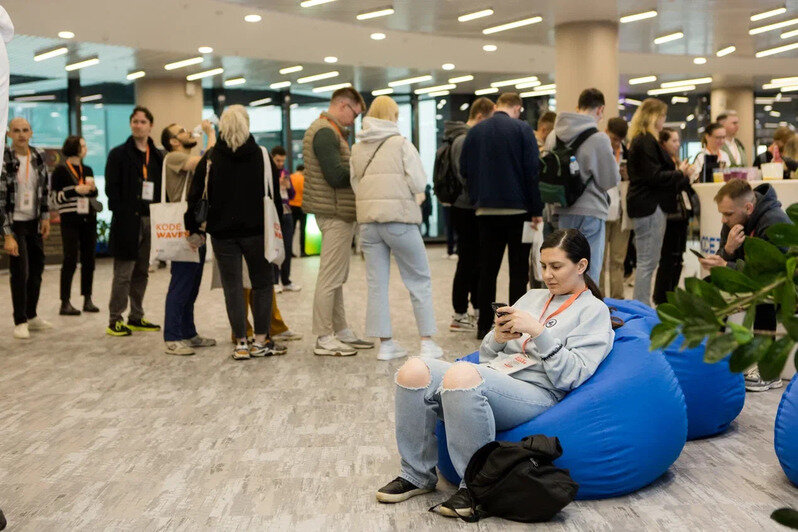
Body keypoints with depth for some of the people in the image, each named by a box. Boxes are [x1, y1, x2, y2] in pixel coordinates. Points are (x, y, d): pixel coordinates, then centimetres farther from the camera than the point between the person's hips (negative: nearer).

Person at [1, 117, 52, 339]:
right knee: (20, 271, -7)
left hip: (34, 222, 6)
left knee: (37, 268, 13)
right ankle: (20, 322, 6)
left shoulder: (38, 156, 1)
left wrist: (45, 217, 7)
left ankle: (31, 315, 27)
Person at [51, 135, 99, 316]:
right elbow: (57, 197, -5)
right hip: (70, 220, -5)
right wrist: (76, 190, -15)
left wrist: (92, 188, 2)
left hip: (88, 219, 5)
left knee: (88, 259, 5)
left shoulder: (88, 170, 14)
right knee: (70, 260, -6)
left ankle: (88, 299, 12)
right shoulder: (61, 170, -2)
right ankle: (65, 302, -3)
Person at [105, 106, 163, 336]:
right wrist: (122, 213, -15)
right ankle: (115, 320, 2)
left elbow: (163, 188, 14)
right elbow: (111, 188, -6)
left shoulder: (158, 157, 14)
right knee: (123, 273, -4)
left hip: (150, 220, 5)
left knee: (142, 272, 11)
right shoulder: (118, 154, 0)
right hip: (128, 222, -5)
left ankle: (136, 317, 20)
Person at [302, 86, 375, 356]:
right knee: (330, 278, -5)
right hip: (336, 214, -11)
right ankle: (324, 339, 1)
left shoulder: (328, 131, 19)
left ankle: (341, 332, 24)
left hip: (339, 213, 11)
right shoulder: (325, 132, -14)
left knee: (337, 278, 15)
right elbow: (337, 176, -22)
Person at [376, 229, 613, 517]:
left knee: (461, 374, -36)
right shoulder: (532, 297, 26)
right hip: (491, 376, 7)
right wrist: (498, 338, 1)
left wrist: (537, 331, -13)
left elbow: (570, 375, -6)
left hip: (537, 393, -6)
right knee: (414, 371, -19)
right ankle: (417, 475, -4)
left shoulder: (594, 311, 8)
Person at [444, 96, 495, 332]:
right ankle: (459, 316, 5)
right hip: (466, 209, -10)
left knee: (477, 261, 15)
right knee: (468, 262, -3)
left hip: (473, 209, 10)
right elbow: (468, 177, -23)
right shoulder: (463, 140, -15)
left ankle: (478, 310, 26)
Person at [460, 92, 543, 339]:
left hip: (486, 210, 4)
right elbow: (533, 170, -9)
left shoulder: (475, 131, 7)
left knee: (487, 269, 10)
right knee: (518, 269, 3)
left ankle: (484, 325, 11)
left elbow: (464, 169, 9)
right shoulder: (522, 129, -5)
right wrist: (536, 210, -5)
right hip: (517, 208, -3)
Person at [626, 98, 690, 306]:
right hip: (649, 206, -11)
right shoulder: (646, 141, -14)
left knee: (647, 261, 14)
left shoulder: (641, 140, 19)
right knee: (648, 261, -8)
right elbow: (654, 176, -20)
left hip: (646, 205, 11)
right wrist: (680, 173, -8)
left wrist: (679, 173, 15)